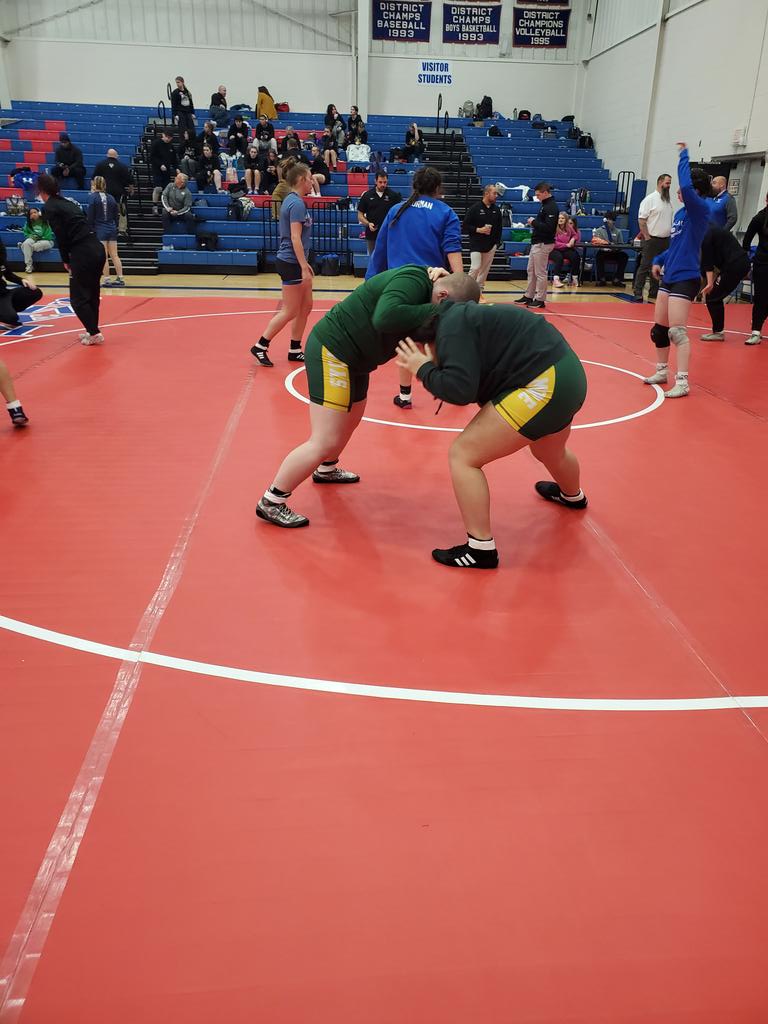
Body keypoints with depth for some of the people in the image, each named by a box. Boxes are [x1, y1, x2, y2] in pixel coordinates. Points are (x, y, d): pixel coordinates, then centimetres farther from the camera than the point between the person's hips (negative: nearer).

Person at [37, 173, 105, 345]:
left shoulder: (50, 207, -3)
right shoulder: (69, 203, 19)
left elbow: (61, 236, -8)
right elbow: (82, 226, 17)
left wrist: (65, 260, 5)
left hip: (83, 253, -8)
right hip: (97, 248, 8)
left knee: (78, 297, 2)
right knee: (92, 293, 17)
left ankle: (94, 333, -2)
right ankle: (93, 331, 25)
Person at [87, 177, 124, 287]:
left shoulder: (93, 197, -6)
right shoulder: (111, 197, 8)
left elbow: (90, 216, -9)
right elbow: (115, 216, 11)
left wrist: (90, 229, -3)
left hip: (100, 230, -4)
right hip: (112, 229, 5)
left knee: (104, 256, -3)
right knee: (114, 255, 7)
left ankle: (106, 280, -3)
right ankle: (120, 278, 8)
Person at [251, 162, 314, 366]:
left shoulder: (292, 200, 13)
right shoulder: (297, 203, -16)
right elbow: (295, 238, -21)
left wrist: (304, 264, 23)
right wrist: (304, 267, -23)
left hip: (295, 262, 10)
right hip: (290, 263, -10)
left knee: (306, 306, 12)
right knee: (290, 311, -3)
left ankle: (295, 350, 18)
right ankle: (260, 346, 5)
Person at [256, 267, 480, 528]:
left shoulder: (421, 285, 9)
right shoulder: (413, 281, -21)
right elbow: (385, 318, -38)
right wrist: (431, 311, -29)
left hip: (351, 358, 11)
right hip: (332, 352, -11)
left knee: (349, 421, 30)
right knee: (325, 442, -12)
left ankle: (326, 470, 55)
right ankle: (271, 502, -1)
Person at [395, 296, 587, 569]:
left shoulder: (452, 326, -12)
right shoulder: (460, 318, 18)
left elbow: (460, 389, -23)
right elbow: (474, 384, 17)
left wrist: (424, 370, -8)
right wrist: (432, 368, 8)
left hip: (544, 385, -10)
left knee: (463, 455, -6)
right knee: (550, 453, 38)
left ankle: (481, 549, -2)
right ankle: (572, 496, 70)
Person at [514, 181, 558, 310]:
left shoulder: (551, 207, -16)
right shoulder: (545, 205, 14)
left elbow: (549, 227, -25)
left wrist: (534, 222, -16)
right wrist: (534, 223, 3)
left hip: (543, 244, -10)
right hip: (536, 243, 10)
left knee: (540, 273, -4)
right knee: (531, 270, 15)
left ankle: (540, 300, 4)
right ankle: (529, 296, 23)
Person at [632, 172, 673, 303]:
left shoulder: (669, 201, 16)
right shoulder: (650, 199, -8)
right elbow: (641, 219, -12)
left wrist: (670, 235, 13)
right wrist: (647, 237, -15)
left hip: (665, 240, 7)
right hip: (652, 239, -7)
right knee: (645, 267, -7)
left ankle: (653, 295, 16)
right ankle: (637, 295, -5)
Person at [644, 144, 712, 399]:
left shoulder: (700, 209, -11)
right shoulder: (680, 214, 12)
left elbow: (687, 187, -29)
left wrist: (683, 155, -18)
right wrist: (659, 260, 10)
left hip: (685, 279, -9)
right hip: (669, 277, 9)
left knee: (677, 331, -14)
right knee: (658, 328, 15)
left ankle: (682, 382, -12)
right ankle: (662, 371, 30)